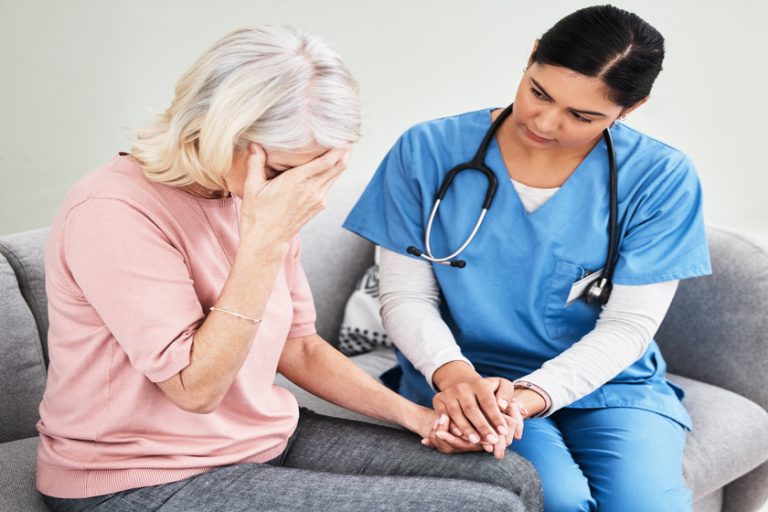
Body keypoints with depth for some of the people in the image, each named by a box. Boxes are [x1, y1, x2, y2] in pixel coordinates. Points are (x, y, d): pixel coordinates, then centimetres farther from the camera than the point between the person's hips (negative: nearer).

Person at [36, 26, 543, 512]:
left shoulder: (269, 200, 2)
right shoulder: (115, 213, -22)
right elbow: (196, 388, -23)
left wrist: (412, 415, -1)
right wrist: (265, 242, -28)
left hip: (269, 438, 8)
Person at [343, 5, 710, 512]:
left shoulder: (660, 179, -7)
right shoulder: (428, 152, -6)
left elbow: (628, 326, -8)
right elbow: (406, 297, -4)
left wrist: (529, 395, -23)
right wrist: (453, 373, -24)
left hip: (605, 382, 1)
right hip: (465, 380, -1)